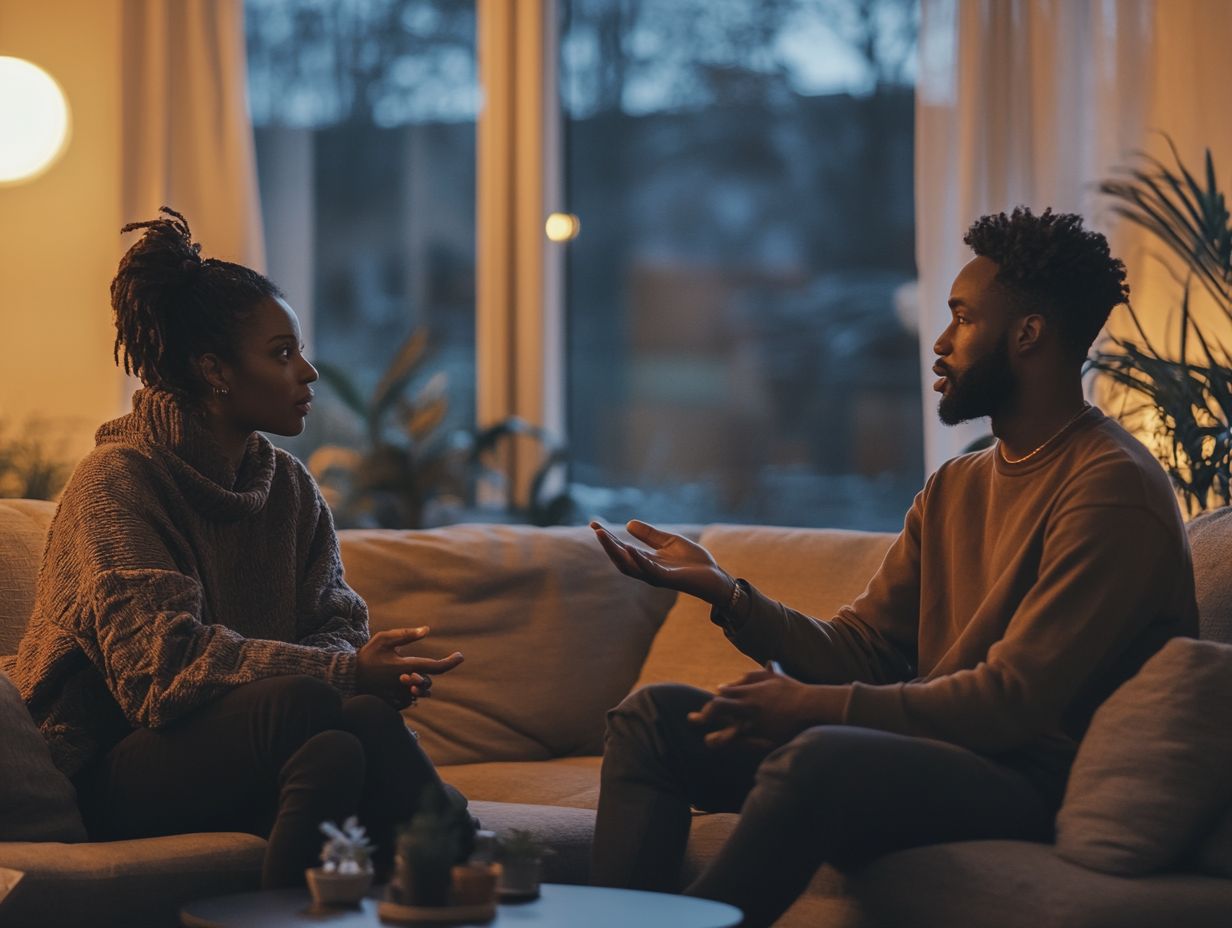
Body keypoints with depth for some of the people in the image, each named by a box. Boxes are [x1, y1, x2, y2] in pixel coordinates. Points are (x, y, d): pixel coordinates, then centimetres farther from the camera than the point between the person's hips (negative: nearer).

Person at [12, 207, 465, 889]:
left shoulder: (289, 486, 13)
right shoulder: (117, 480, -9)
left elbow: (334, 622, 7)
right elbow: (163, 659, -21)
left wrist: (376, 669, -19)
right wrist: (343, 671, -26)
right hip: (116, 775, -5)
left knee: (355, 734, -31)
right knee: (299, 700, -35)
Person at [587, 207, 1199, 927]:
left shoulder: (1113, 488, -11)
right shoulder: (953, 489, 19)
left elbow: (1013, 699, -19)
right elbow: (859, 653, 12)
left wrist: (816, 704, -17)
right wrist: (722, 590, -1)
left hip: (1029, 787, -9)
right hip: (924, 752, 9)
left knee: (820, 757, -37)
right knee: (656, 714, 1)